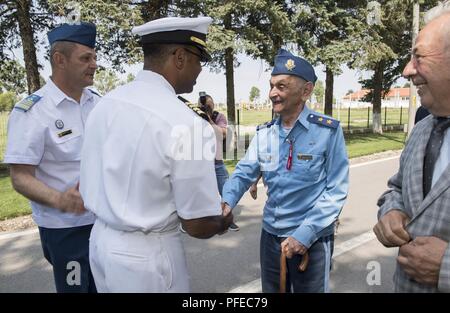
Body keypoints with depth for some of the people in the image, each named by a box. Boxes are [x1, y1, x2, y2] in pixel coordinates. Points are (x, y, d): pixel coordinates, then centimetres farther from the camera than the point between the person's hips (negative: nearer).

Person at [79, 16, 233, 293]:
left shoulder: (105, 103, -2)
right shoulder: (187, 124, -24)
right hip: (147, 254, -6)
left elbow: (89, 185, 7)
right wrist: (224, 221, 3)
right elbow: (198, 226, -18)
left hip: (101, 240, 7)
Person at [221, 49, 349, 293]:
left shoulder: (328, 131, -12)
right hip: (270, 235, 4)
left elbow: (336, 190, -12)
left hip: (312, 240, -4)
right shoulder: (264, 134, 1)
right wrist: (227, 201, -21)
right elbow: (244, 173, -1)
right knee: (271, 290, 22)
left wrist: (305, 233, -19)